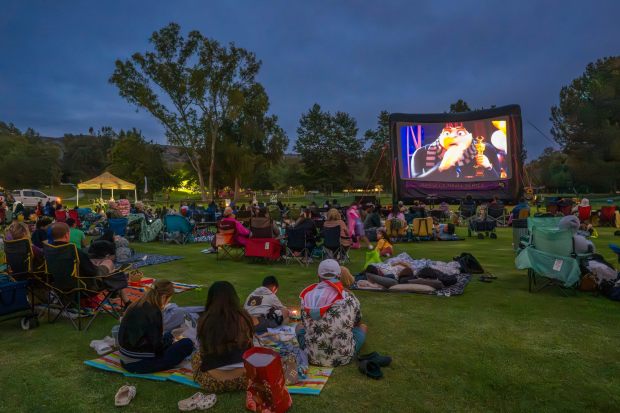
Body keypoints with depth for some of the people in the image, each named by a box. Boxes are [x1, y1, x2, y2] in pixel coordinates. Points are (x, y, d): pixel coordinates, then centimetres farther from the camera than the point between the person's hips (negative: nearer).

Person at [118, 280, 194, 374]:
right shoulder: (153, 312, -20)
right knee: (187, 344, -5)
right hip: (140, 365, -9)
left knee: (168, 336, 27)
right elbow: (158, 347, -15)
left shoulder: (135, 306, 5)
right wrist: (170, 339, 4)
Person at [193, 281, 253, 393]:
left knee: (196, 356, 28)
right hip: (242, 379, 0)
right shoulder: (243, 318, -5)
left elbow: (203, 351, 6)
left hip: (212, 383, 0)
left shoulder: (204, 320, -6)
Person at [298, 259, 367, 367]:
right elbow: (357, 323, 9)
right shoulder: (349, 298, -9)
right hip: (343, 357, -1)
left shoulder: (308, 296, -6)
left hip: (313, 357, 1)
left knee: (299, 326, 29)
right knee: (363, 327, 24)